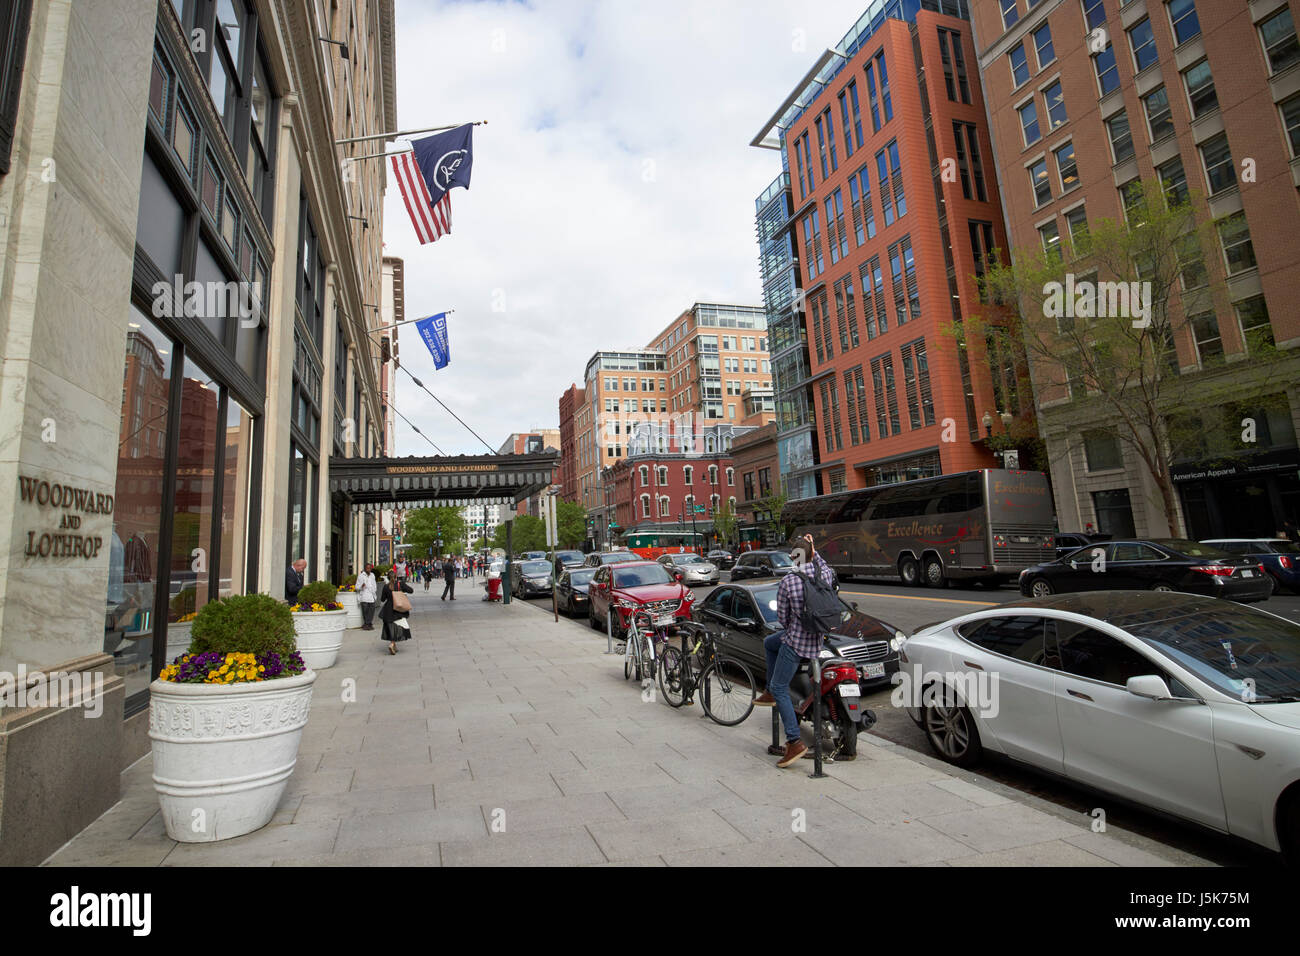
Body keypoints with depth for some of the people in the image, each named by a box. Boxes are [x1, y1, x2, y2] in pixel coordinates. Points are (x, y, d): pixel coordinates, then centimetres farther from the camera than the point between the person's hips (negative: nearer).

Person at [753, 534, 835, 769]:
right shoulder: (825, 575, -6)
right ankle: (770, 693, 34)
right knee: (768, 642, 29)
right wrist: (814, 551, 13)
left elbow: (782, 619, -8)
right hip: (816, 641, 7)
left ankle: (795, 742, 2)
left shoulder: (788, 582, -20)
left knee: (780, 688, 5)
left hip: (796, 642, -7)